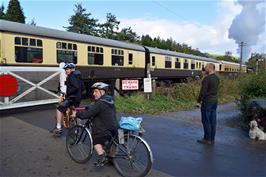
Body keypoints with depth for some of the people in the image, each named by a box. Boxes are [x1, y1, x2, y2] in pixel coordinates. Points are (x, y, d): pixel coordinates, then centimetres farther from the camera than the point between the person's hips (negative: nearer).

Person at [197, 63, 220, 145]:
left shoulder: (207, 78, -18)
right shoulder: (217, 78, 10)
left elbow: (203, 91, -17)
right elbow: (215, 90, 14)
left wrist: (199, 101, -9)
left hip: (207, 101, -9)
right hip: (215, 101, 9)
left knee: (206, 120, 0)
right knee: (213, 121, 11)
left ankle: (207, 139, 6)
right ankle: (212, 139, 19)